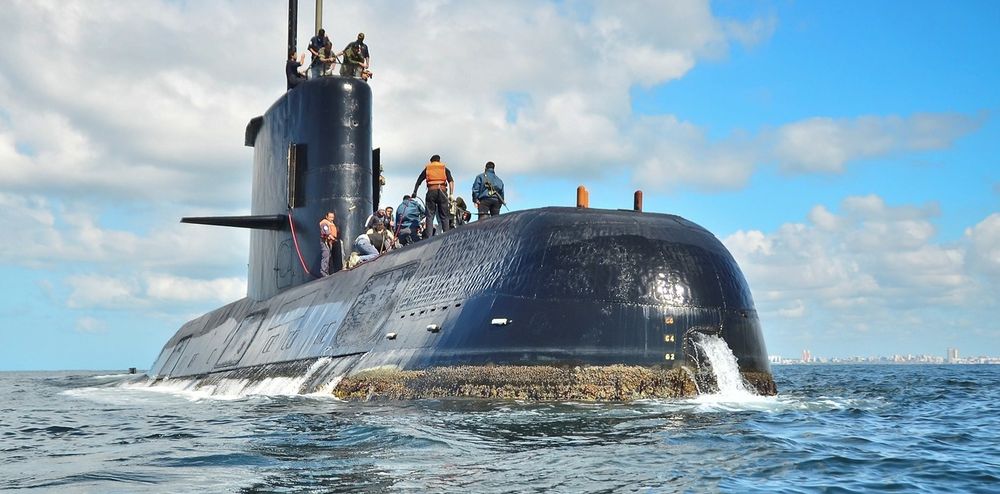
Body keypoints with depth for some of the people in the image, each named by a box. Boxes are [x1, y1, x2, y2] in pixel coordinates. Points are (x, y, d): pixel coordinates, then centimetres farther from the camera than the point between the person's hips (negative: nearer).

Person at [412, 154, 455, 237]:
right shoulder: (444, 168, 17)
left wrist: (414, 192, 15)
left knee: (430, 216, 0)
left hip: (431, 192, 0)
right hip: (442, 191, 0)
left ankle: (428, 237, -11)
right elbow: (451, 181, 2)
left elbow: (418, 181, 12)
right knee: (444, 216, 6)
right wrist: (451, 194, -5)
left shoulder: (427, 168, 19)